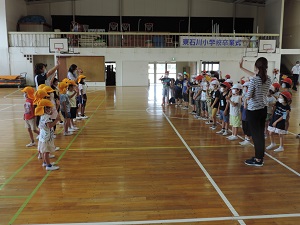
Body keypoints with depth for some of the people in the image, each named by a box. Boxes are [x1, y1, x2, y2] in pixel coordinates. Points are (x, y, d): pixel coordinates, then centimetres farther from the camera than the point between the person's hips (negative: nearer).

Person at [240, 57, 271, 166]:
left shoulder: (254, 80, -18)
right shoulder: (268, 79, 4)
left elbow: (248, 97, -17)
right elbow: (255, 75, 21)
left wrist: (248, 93, 6)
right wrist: (242, 68, 29)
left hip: (253, 110, -7)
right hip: (263, 109, 7)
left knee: (256, 135, 0)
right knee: (261, 134, 14)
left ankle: (258, 160, 7)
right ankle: (260, 156, 24)